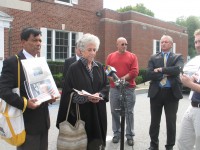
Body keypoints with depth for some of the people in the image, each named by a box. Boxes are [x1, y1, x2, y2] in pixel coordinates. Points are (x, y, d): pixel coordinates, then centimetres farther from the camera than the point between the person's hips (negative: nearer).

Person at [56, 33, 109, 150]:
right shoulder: (74, 68, -8)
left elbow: (105, 86, 8)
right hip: (81, 112, -4)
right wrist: (87, 97, -21)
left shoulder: (99, 67, 7)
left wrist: (99, 95, -13)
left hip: (98, 112, 4)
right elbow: (69, 92, -10)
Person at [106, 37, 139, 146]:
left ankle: (130, 135, 13)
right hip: (114, 88, 2)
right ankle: (116, 133, 20)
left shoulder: (132, 56, 5)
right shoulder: (110, 56, 12)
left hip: (129, 88, -2)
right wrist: (113, 79, -10)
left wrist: (123, 78, -12)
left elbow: (135, 71, -4)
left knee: (129, 112, 2)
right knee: (114, 112, 6)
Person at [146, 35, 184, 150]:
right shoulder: (153, 58, 7)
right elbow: (149, 74, -7)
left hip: (172, 93, -1)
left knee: (171, 122, 8)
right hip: (156, 92, 2)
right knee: (154, 122, 12)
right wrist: (166, 74, -13)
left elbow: (177, 69, -17)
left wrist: (161, 70, -13)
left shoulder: (178, 57, 4)